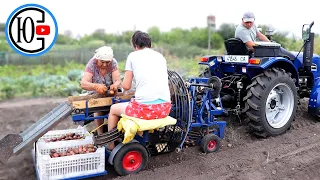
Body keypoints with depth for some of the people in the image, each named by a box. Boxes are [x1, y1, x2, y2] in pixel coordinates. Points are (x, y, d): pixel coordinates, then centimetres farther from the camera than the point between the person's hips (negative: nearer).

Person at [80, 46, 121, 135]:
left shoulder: (113, 63, -14)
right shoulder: (92, 64, -19)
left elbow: (117, 80, -21)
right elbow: (83, 83, -31)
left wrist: (115, 85, -47)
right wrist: (96, 86, -52)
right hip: (95, 94, -1)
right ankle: (100, 134, -15)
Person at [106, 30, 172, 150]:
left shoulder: (133, 56, 2)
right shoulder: (161, 56, 15)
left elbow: (126, 86, 2)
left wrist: (123, 83, 25)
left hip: (145, 109, -5)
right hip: (165, 108, 6)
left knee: (113, 109, 23)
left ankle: (110, 146, 35)